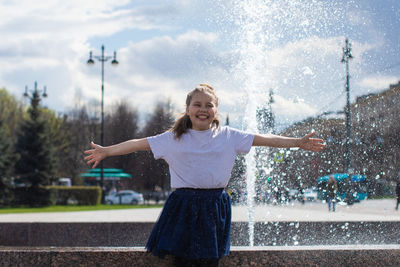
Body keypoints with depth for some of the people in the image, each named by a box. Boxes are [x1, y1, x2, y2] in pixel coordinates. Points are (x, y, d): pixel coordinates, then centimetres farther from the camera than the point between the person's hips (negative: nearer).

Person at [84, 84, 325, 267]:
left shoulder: (229, 136, 5)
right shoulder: (174, 138, 4)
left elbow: (263, 139, 3)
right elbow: (141, 144, 3)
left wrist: (298, 143, -1)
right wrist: (106, 151, -1)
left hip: (214, 207, 1)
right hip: (184, 206, 0)